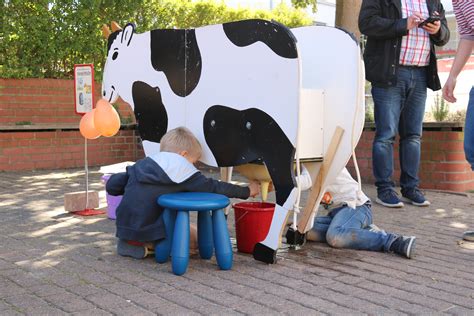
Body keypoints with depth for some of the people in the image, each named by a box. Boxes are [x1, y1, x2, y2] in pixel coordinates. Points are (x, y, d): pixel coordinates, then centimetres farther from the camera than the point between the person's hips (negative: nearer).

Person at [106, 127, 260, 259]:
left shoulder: (141, 164, 10)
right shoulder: (182, 169, -6)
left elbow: (111, 186, 11)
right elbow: (213, 187, -4)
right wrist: (246, 191, 6)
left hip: (123, 228, 7)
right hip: (148, 232, -7)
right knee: (195, 237, 10)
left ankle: (131, 242, 9)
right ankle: (147, 246, -3)